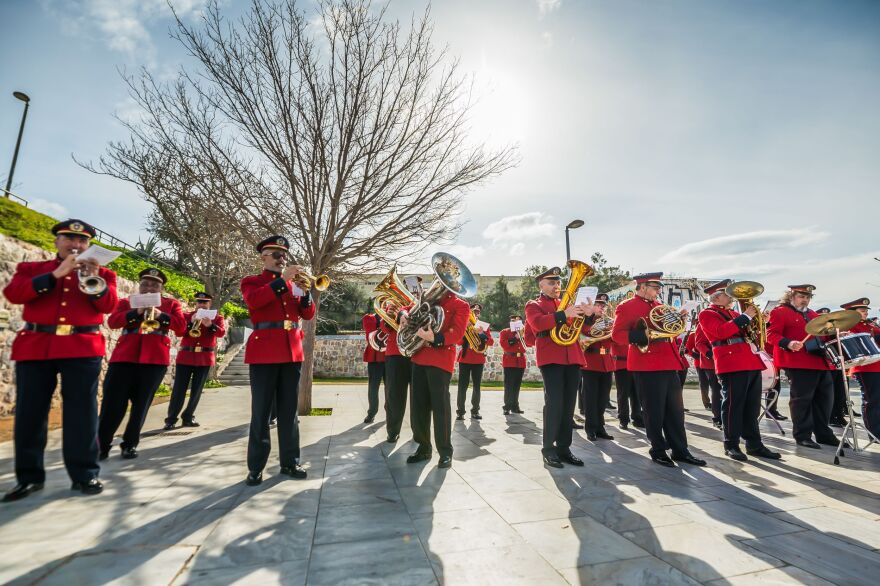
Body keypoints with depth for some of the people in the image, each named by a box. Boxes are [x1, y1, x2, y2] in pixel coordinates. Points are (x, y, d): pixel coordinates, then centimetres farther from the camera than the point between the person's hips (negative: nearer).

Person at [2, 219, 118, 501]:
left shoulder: (102, 273, 12)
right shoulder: (31, 268, 14)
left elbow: (109, 305, -2)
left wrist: (94, 280, -18)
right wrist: (55, 275, -12)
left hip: (83, 348, -1)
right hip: (34, 346, 2)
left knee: (82, 411, -2)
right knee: (29, 411, 6)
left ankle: (85, 474, 5)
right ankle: (29, 476, 19)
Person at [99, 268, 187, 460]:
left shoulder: (171, 304, 11)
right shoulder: (126, 302, 15)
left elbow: (181, 327, -1)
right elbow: (112, 321, -2)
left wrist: (161, 315, -14)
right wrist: (135, 312, -15)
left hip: (155, 358, -1)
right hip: (124, 356, 1)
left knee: (141, 404, 4)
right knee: (113, 402, 1)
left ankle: (130, 444, 16)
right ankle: (102, 444, 15)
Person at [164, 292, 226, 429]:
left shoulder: (217, 317, 7)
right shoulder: (186, 315, 10)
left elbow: (222, 333, -10)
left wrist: (210, 325, -27)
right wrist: (190, 322, -16)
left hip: (205, 359, 0)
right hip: (185, 356, 0)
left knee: (196, 391, 7)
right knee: (179, 389, 0)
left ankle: (188, 417, 18)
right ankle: (171, 419, 6)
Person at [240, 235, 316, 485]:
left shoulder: (293, 284, 17)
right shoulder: (251, 281, 6)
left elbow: (308, 314, 10)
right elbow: (253, 300, -18)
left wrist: (305, 291, -7)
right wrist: (282, 280, -19)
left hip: (292, 352, 4)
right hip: (264, 352, -4)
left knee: (289, 411, 9)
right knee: (261, 413, 1)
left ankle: (290, 462, 19)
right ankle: (255, 468, 12)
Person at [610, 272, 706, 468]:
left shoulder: (658, 306, 19)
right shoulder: (626, 307, -6)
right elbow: (616, 334, -13)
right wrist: (644, 335, -24)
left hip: (669, 364, 8)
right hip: (647, 366, -8)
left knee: (675, 410, 12)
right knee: (654, 412, 1)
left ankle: (680, 450, 22)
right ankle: (658, 451, 15)